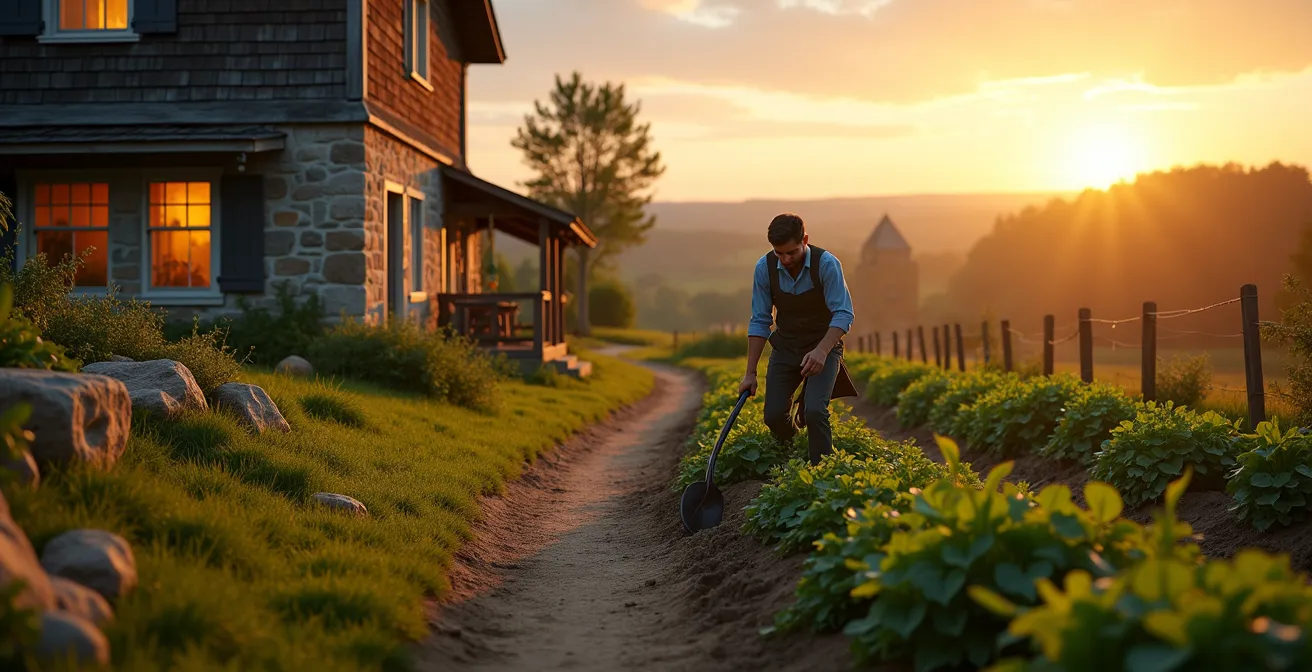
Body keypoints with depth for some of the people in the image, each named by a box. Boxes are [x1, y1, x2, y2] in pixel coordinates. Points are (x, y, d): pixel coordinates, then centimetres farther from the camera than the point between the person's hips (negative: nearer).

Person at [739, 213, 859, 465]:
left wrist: (821, 351, -38)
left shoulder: (826, 264, -21)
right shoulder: (765, 267, -11)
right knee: (773, 415, -7)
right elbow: (760, 321, -4)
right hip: (785, 346, 3)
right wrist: (751, 373, -6)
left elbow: (843, 315, -22)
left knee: (815, 411, -24)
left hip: (824, 344, -3)